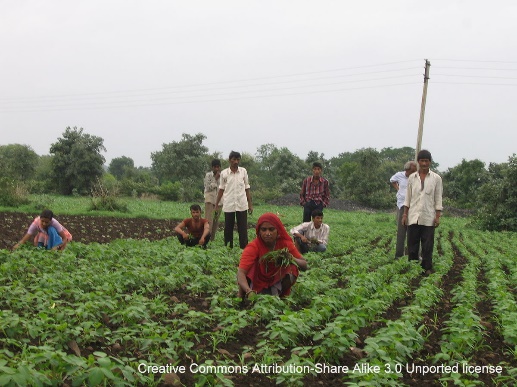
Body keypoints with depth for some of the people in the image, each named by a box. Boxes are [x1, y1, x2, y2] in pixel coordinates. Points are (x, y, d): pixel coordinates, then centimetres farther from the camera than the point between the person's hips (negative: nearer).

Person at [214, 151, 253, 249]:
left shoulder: (243, 171, 4)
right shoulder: (224, 173, 2)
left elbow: (247, 188, 8)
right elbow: (221, 189, 8)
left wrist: (250, 204, 6)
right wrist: (216, 204, 6)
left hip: (242, 205, 0)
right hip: (228, 205, 0)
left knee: (243, 229, -1)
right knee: (228, 229, 5)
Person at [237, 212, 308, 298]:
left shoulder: (285, 243, -13)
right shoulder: (253, 247, -23)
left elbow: (304, 266, -12)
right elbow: (241, 273, -35)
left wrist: (291, 259, -35)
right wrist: (249, 292, -56)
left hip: (277, 283, 3)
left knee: (293, 268, -22)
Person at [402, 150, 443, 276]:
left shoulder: (436, 178, 2)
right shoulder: (412, 178, 7)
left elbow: (438, 199, 3)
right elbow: (408, 198, 10)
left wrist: (438, 216, -3)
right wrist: (404, 214, 5)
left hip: (428, 218, -2)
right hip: (413, 216, 2)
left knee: (427, 245, 1)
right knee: (412, 244, 4)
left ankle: (427, 269, 9)